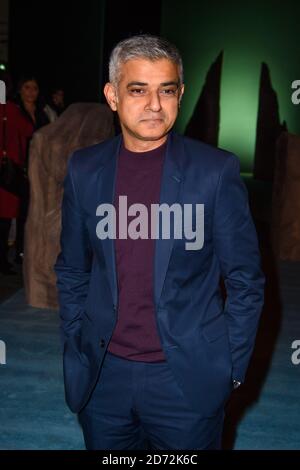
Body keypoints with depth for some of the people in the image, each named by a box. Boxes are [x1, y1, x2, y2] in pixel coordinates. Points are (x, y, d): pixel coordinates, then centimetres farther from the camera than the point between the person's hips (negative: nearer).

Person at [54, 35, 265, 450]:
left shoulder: (217, 170, -10)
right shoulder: (84, 169, -1)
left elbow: (246, 281, -5)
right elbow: (72, 272, 8)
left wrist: (232, 372, -4)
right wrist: (74, 350, 6)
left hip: (189, 379, -2)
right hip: (103, 376, 3)